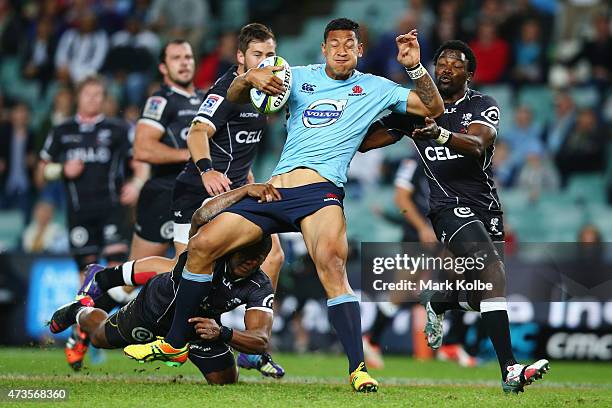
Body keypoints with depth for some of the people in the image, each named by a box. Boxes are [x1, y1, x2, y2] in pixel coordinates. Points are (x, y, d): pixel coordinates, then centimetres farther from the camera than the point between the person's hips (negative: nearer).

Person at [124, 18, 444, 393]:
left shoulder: (375, 88, 11)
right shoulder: (301, 77, 16)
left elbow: (433, 107, 11)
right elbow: (233, 97, 13)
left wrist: (415, 66, -4)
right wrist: (249, 78, -10)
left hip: (321, 192, -4)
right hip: (272, 190, 4)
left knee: (331, 261, -32)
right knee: (201, 245, -1)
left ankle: (358, 369, -34)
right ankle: (174, 344, 15)